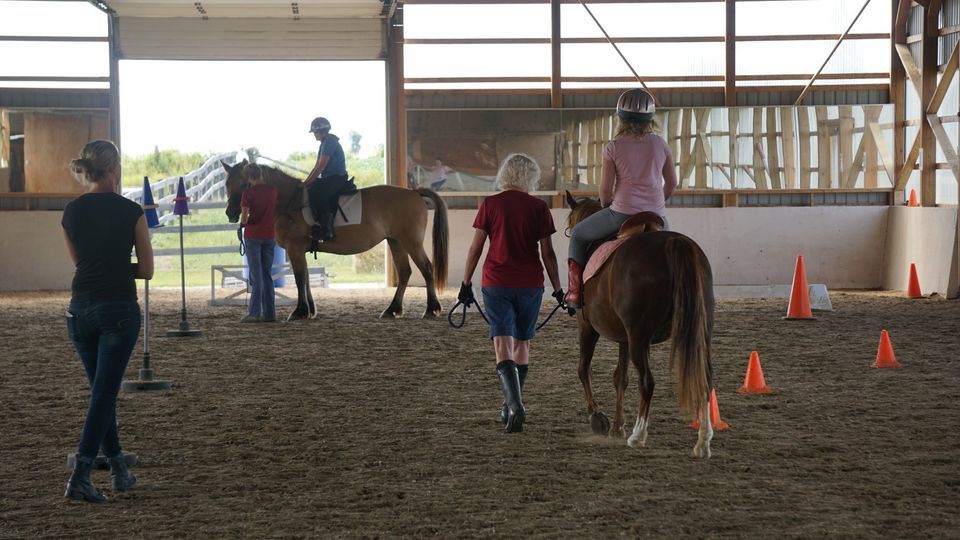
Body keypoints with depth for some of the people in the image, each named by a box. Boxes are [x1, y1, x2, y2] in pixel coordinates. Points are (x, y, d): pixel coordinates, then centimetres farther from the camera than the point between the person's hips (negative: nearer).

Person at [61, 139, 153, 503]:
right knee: (104, 394, -3)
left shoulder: (71, 212, 5)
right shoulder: (131, 212, -8)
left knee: (102, 391, 17)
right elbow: (147, 270, -2)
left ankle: (118, 471, 23)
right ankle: (80, 477, -12)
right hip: (119, 309, -5)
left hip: (80, 309, 5)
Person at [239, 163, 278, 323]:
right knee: (267, 275, 10)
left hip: (253, 236, -4)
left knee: (256, 275, -2)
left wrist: (243, 222, 6)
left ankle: (254, 313, -3)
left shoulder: (248, 193, -12)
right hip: (269, 236, 4)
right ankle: (269, 313, 9)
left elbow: (244, 217, -15)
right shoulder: (273, 190, 3)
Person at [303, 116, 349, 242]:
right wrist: (306, 182, 13)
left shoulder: (329, 142, -13)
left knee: (317, 194, -30)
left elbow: (321, 167, -18)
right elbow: (317, 166, 20)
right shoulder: (325, 142, 19)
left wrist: (308, 183, -15)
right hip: (328, 178, 11)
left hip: (336, 178, -11)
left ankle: (326, 230, -32)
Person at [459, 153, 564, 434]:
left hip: (496, 284, -1)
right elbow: (548, 253, -1)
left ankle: (515, 406, -21)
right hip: (530, 284, 1)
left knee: (502, 346, -3)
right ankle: (511, 406, 27)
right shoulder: (539, 208, -2)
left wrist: (466, 283, 8)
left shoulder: (490, 204, -2)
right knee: (522, 343, 16)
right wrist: (558, 289, 9)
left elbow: (475, 248, -1)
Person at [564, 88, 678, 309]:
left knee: (578, 235, 19)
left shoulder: (613, 147, -6)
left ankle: (575, 292, 13)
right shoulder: (661, 145, 4)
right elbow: (672, 183, 10)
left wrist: (605, 206, 16)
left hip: (622, 214, -3)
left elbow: (605, 189, -5)